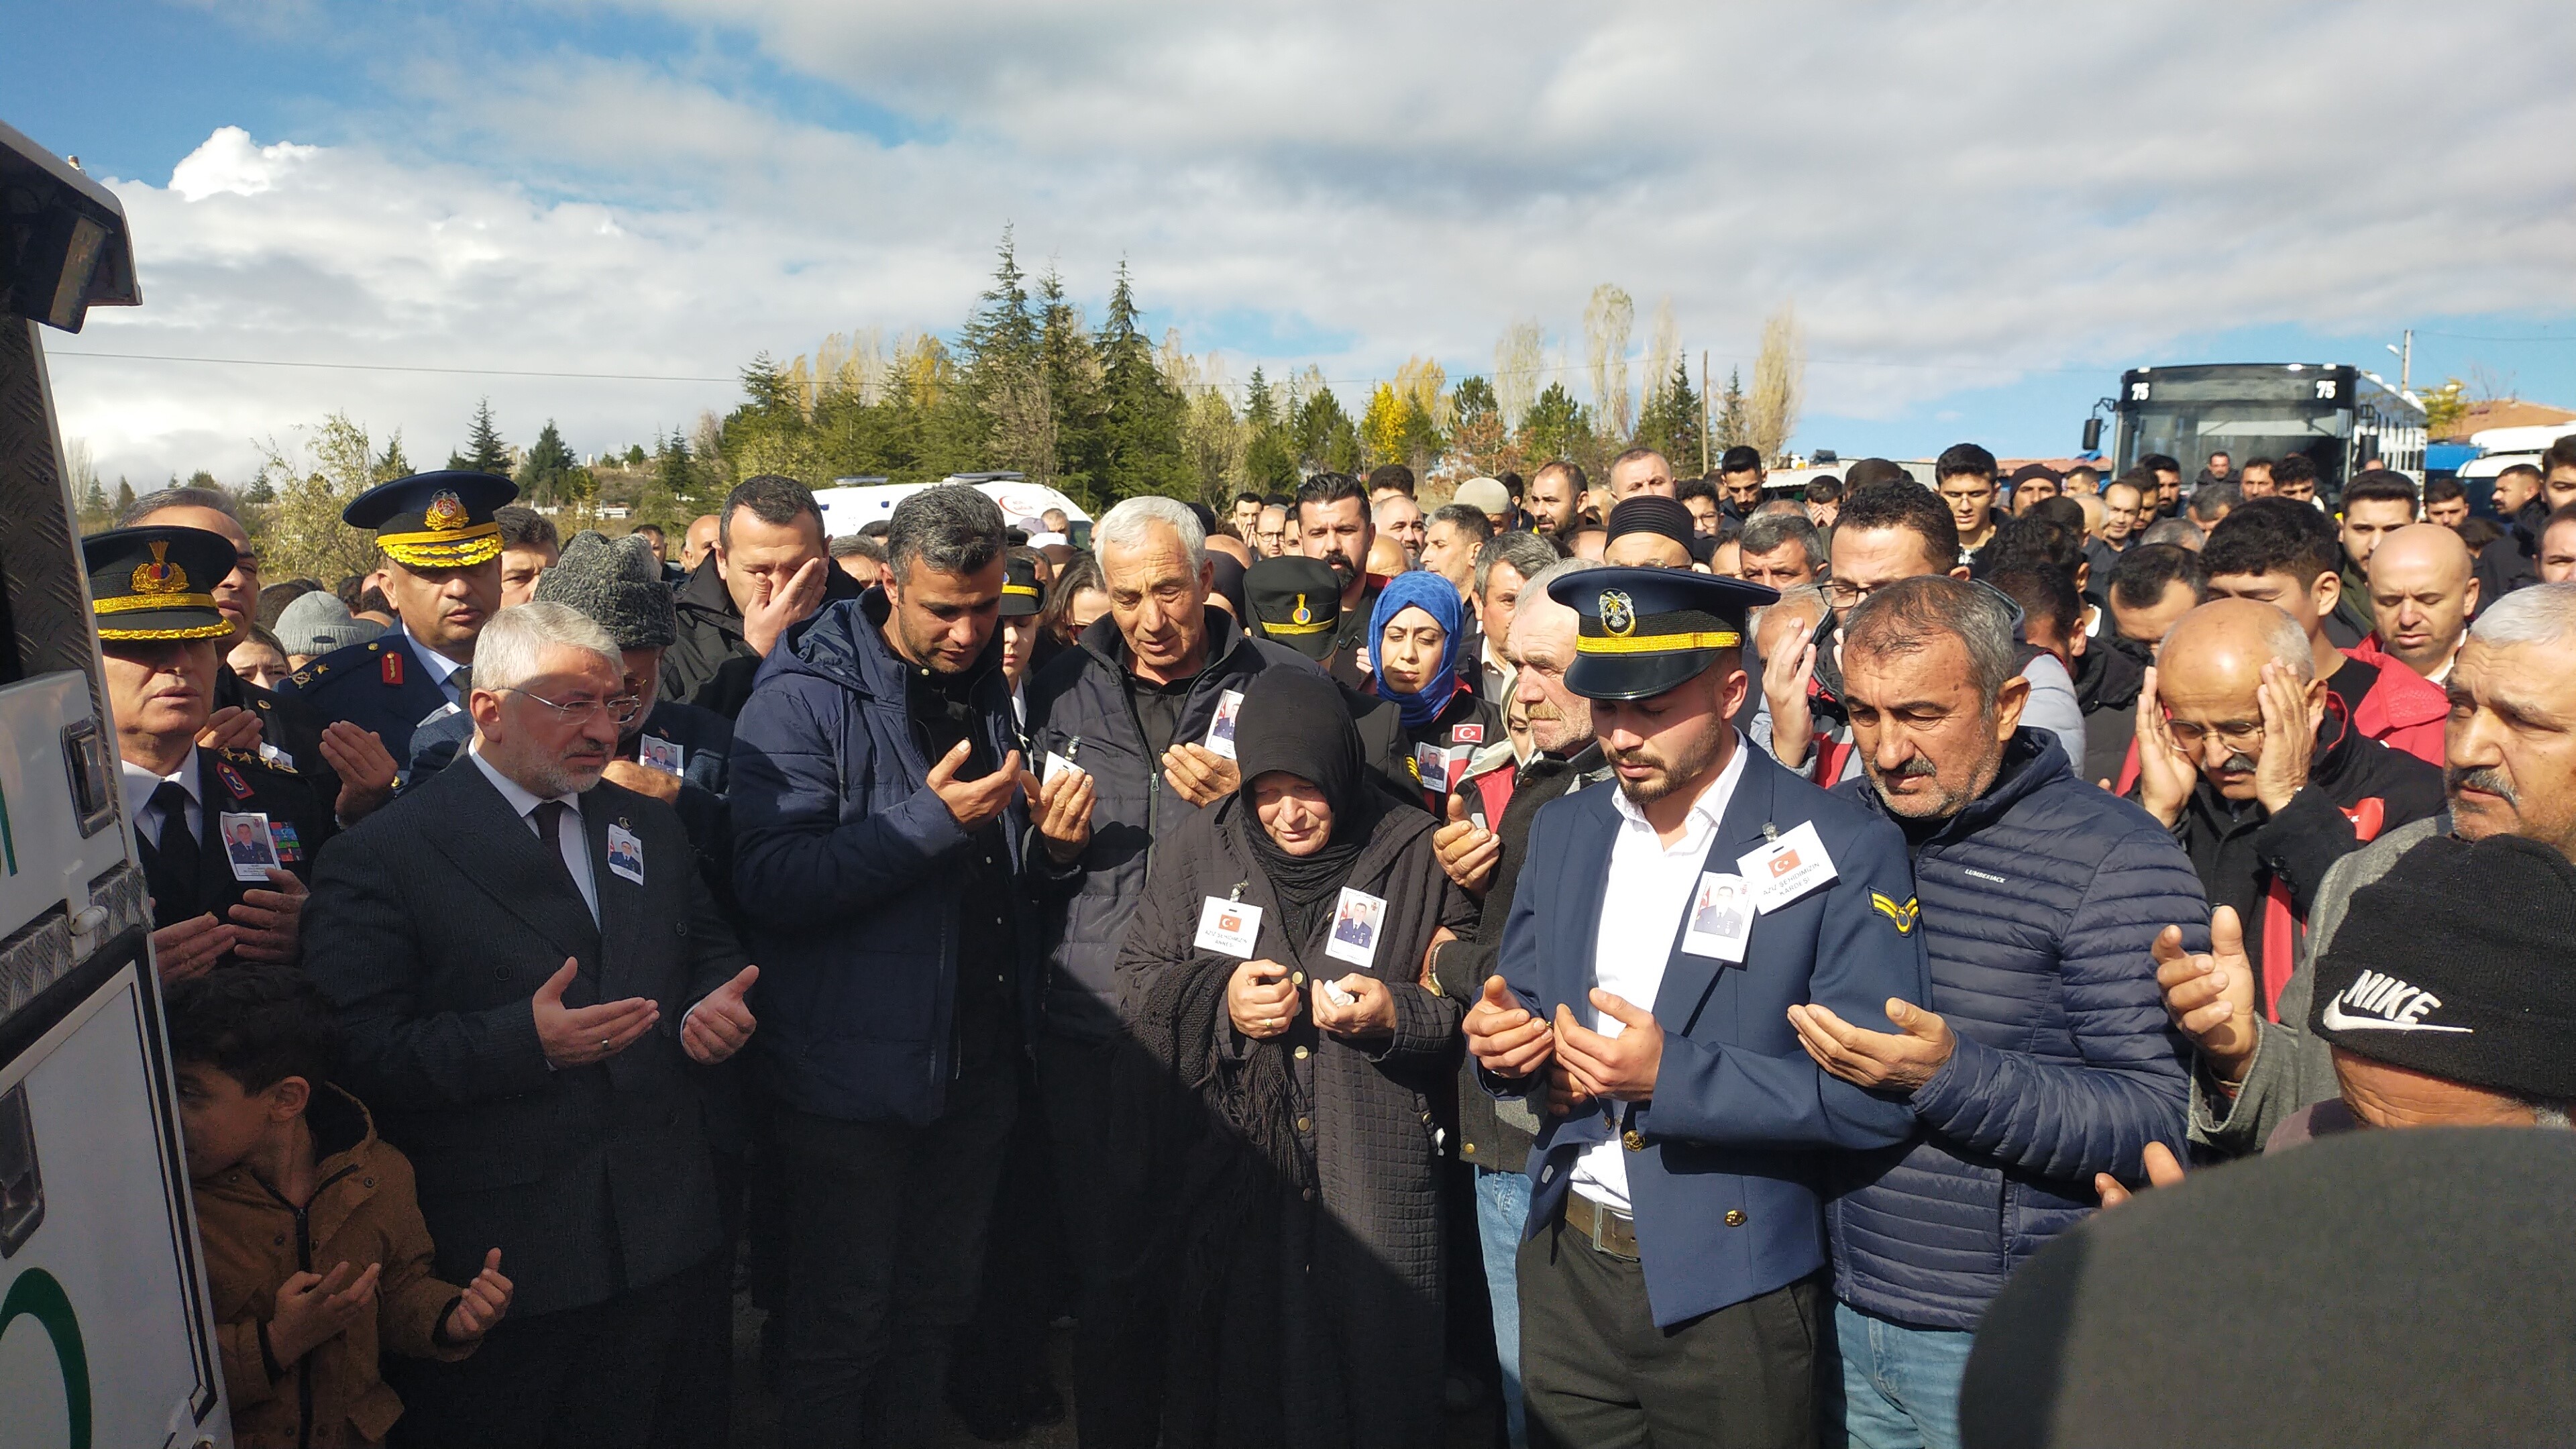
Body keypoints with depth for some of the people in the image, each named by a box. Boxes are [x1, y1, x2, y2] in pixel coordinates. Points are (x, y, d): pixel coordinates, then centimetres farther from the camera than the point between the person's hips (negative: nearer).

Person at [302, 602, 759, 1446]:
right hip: (492, 1260, -4)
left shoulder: (651, 829, 9)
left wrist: (712, 1011, -6)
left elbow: (710, 953, 16)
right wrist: (525, 1041, -28)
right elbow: (357, 1052, -17)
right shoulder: (383, 856, -10)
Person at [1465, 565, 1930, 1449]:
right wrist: (1503, 1036, -12)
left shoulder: (1843, 850, -13)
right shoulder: (1563, 831, 4)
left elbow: (1879, 1094, -17)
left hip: (1729, 1296, -4)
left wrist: (1672, 1076, -26)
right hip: (1565, 1268, 5)